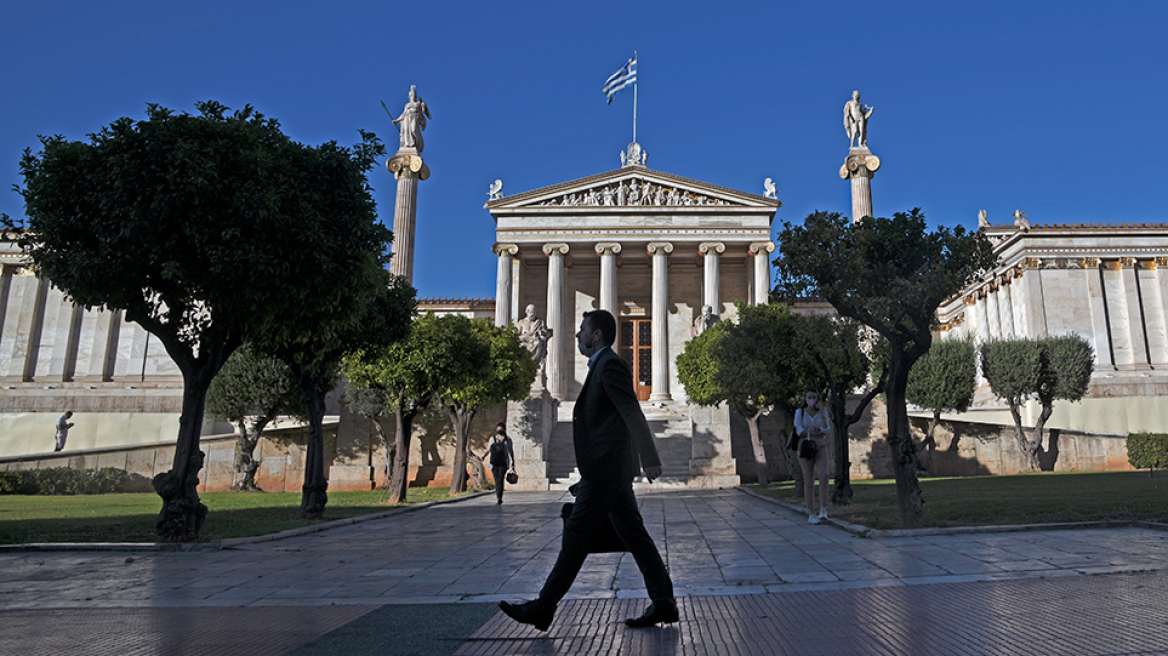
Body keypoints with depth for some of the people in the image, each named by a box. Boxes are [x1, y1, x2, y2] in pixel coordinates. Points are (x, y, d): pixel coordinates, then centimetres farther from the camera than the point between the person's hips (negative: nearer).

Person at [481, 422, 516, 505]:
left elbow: (511, 452, 12)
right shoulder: (492, 438, 12)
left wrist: (513, 464, 11)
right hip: (494, 463, 2)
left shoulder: (507, 440, 7)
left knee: (500, 479, -17)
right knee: (497, 480, 3)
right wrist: (484, 455, -4)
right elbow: (488, 449, 17)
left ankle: (498, 498, -22)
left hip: (503, 463, -2)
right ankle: (498, 497, 18)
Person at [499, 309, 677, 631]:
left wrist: (650, 460, -23)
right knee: (634, 536, 10)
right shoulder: (603, 366, 20)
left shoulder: (610, 365, -12)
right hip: (611, 471, 10)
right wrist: (586, 477, 27)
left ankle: (543, 608, 6)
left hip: (606, 471, -10)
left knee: (576, 537, -3)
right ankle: (663, 603, 14)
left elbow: (633, 414, -19)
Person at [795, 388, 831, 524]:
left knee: (823, 475, -22)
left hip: (820, 447, 1)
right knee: (809, 481, -3)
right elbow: (799, 431, -5)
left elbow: (827, 431, -4)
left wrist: (821, 413, -7)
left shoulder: (823, 413, 10)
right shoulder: (799, 412, 4)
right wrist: (818, 432, -2)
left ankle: (823, 509, -15)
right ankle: (811, 515, 1)